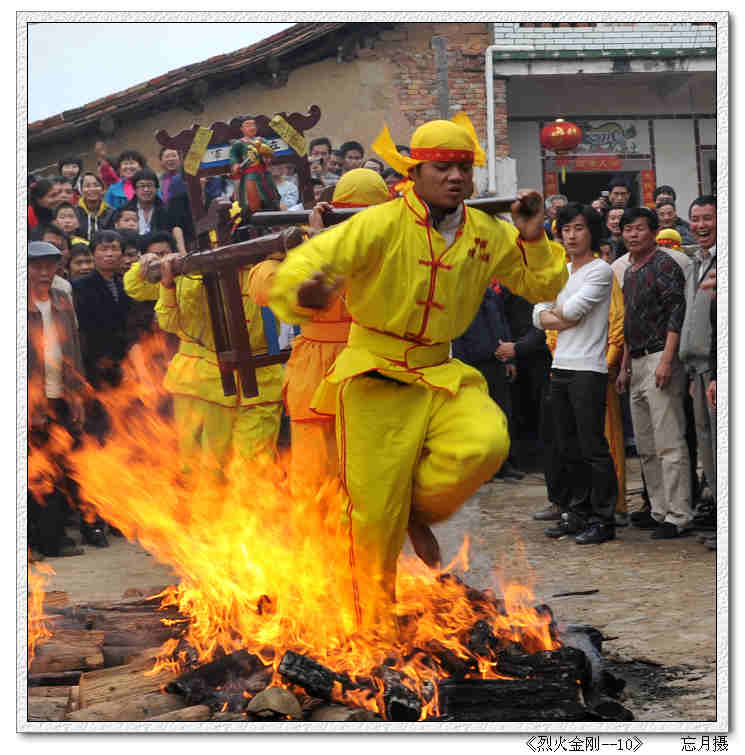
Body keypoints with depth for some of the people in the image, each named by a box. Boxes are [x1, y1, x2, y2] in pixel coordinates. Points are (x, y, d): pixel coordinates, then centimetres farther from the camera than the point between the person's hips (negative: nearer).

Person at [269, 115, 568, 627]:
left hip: (440, 374, 4)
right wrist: (303, 292, -45)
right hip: (375, 375, -4)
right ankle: (372, 618, 19)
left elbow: (542, 286, 13)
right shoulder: (381, 225, -13)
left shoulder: (488, 235, 3)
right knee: (376, 513, -4)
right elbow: (305, 263, -21)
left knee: (486, 443, -27)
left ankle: (420, 509, 4)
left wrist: (534, 240, -6)